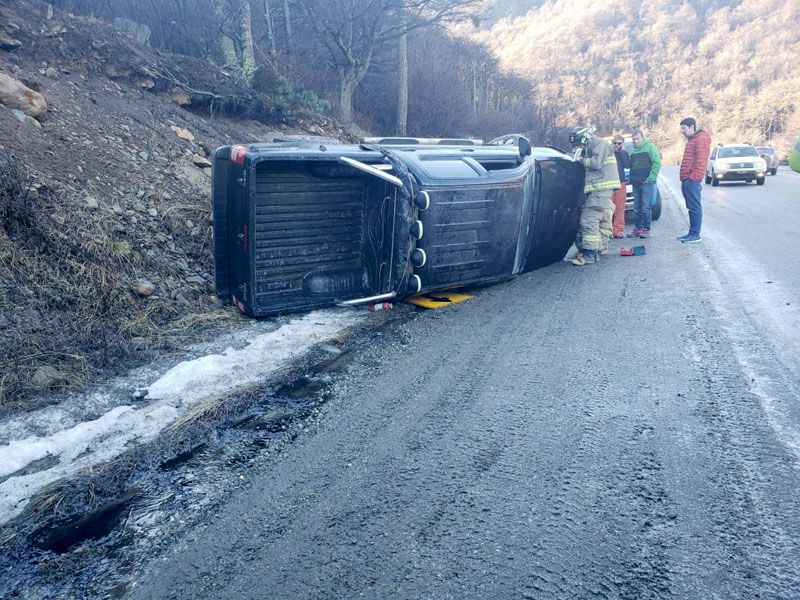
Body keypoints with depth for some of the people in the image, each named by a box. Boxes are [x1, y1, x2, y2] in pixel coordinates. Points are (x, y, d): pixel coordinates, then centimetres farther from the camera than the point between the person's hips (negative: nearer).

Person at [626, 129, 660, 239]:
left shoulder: (650, 147, -2)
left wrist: (651, 178, -15)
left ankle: (646, 229, -2)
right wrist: (631, 179, 9)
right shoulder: (633, 150, 18)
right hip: (636, 183, 6)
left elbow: (657, 163, -9)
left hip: (647, 183, -6)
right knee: (636, 208, 8)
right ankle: (637, 228, 14)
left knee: (646, 207, -6)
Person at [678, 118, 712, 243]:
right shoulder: (691, 140, 22)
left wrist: (693, 178, -21)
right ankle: (692, 233, 17)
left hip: (692, 180, -10)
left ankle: (695, 235, -6)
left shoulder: (701, 139, -9)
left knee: (695, 208, -7)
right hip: (687, 180, 10)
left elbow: (701, 161, -18)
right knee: (691, 208, 12)